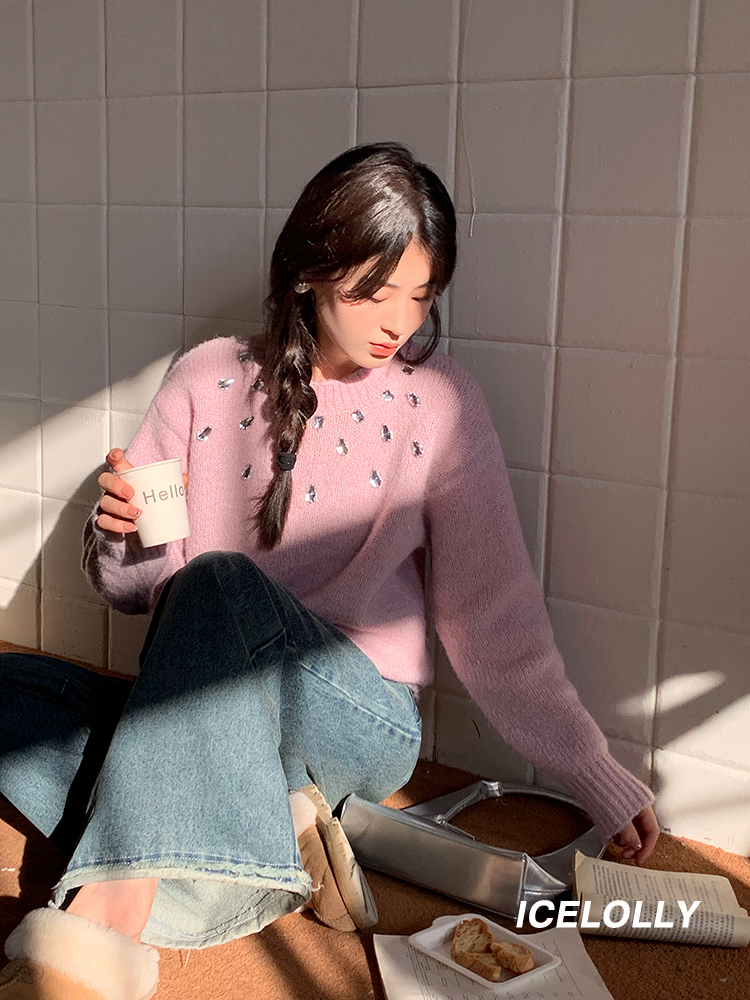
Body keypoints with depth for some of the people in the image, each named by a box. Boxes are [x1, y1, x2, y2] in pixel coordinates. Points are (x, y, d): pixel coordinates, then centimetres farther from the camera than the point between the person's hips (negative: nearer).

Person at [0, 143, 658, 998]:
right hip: (198, 721, 4)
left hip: (360, 722, -3)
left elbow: (496, 625, 1)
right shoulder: (208, 381, 3)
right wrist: (121, 531, -14)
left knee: (219, 584, -32)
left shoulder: (438, 405, -1)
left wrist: (601, 783, -2)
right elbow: (131, 587, 9)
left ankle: (115, 905, -32)